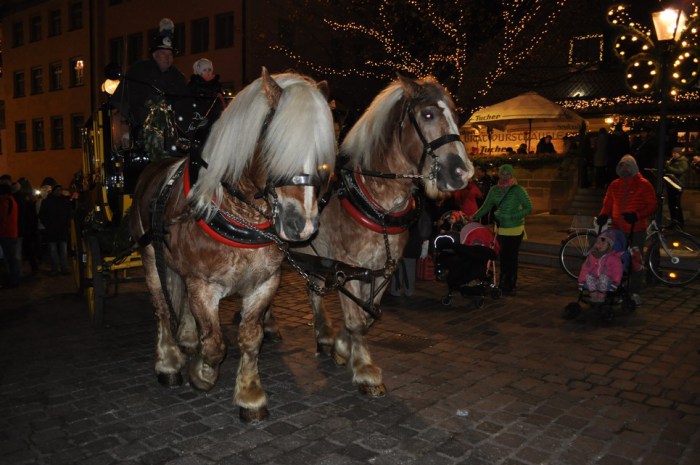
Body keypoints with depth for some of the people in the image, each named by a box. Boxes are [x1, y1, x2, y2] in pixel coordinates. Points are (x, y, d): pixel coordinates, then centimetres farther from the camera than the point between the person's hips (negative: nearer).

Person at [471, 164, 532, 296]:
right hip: (501, 229, 4)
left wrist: (512, 216, -17)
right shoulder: (495, 190, 6)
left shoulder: (518, 190, -7)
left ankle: (510, 286, 9)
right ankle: (504, 284, 20)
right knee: (503, 257, 9)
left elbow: (529, 208, -7)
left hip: (515, 230, -4)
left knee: (511, 258, -1)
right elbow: (486, 207, 7)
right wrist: (474, 217, -4)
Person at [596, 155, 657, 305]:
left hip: (637, 230, -4)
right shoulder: (614, 185, 9)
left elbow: (652, 205, -7)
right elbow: (607, 204, 14)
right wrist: (603, 215, -7)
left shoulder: (643, 185, -4)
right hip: (618, 230, 4)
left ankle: (634, 292, 14)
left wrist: (637, 215, -23)